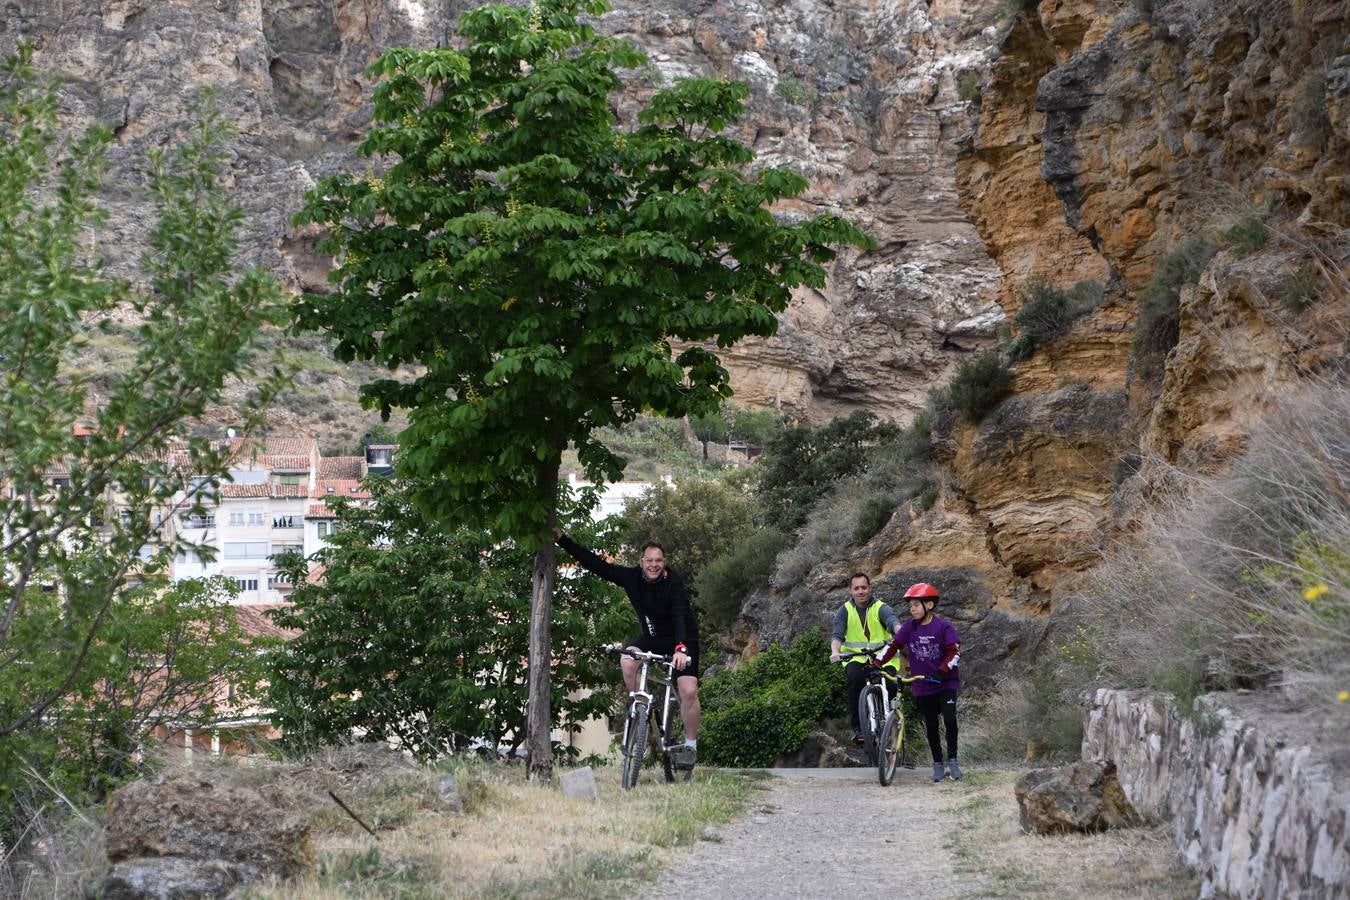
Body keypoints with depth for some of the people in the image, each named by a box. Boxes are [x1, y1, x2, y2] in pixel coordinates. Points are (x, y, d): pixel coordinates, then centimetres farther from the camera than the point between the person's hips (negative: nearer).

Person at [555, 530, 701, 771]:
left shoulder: (674, 583, -25)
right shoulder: (631, 577, -12)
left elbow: (681, 616, -36)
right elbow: (595, 563, -12)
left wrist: (680, 649, -53)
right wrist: (561, 540, -17)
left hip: (682, 640, -4)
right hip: (652, 636, 4)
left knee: (688, 691, -16)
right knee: (627, 661, -27)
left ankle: (690, 745, 0)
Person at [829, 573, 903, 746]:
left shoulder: (880, 608, 0)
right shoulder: (845, 610, 5)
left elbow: (892, 620, -22)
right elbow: (837, 634, -8)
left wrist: (899, 630, -47)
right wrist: (835, 652, -31)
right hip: (855, 658, 0)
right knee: (855, 678, -32)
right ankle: (858, 728, -23)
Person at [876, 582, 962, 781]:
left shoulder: (943, 627, -11)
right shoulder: (909, 627, 0)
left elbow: (955, 652, -16)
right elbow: (893, 646, 1)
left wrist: (941, 671, -28)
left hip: (946, 682, -4)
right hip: (923, 686, 4)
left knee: (949, 719, -19)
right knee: (931, 726, 8)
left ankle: (952, 759, -3)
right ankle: (937, 763, 20)